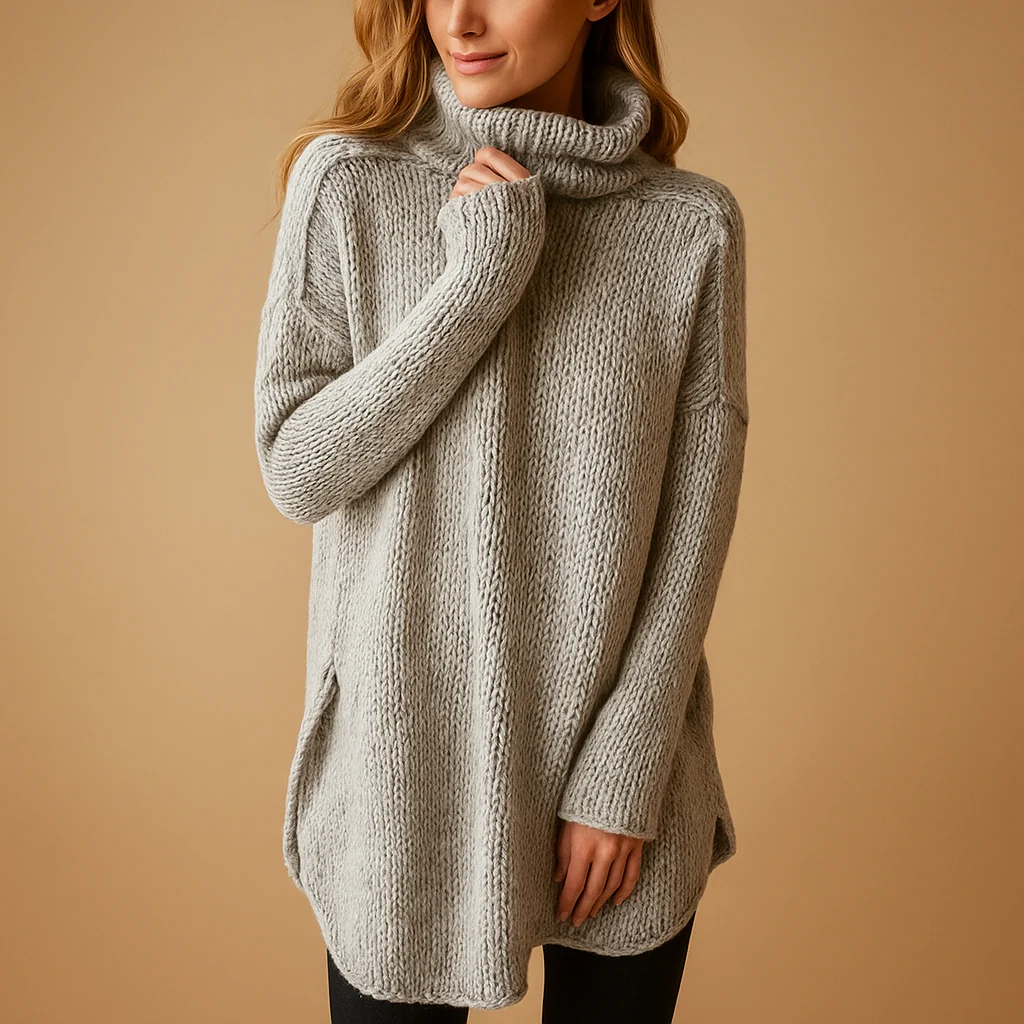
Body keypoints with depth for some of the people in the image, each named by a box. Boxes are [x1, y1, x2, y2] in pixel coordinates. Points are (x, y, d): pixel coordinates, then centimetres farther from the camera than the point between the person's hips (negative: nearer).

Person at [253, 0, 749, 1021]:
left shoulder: (695, 223, -3)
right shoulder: (345, 182, -4)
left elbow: (695, 519, -4)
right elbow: (296, 470, -9)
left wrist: (626, 772, -8)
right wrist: (479, 277, -17)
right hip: (405, 765, 0)